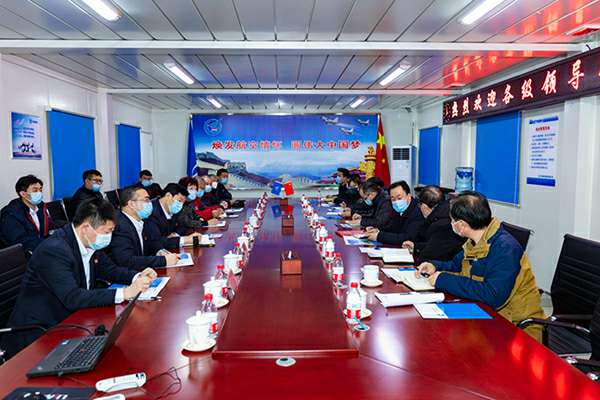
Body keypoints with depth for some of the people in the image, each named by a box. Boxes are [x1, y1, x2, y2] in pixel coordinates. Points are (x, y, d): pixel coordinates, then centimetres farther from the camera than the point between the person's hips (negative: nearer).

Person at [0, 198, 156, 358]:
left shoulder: (90, 243, -1)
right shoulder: (53, 250, -25)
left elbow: (110, 269, 13)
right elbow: (72, 298, -32)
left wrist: (138, 277, -8)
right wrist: (124, 293, -34)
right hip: (38, 333, -8)